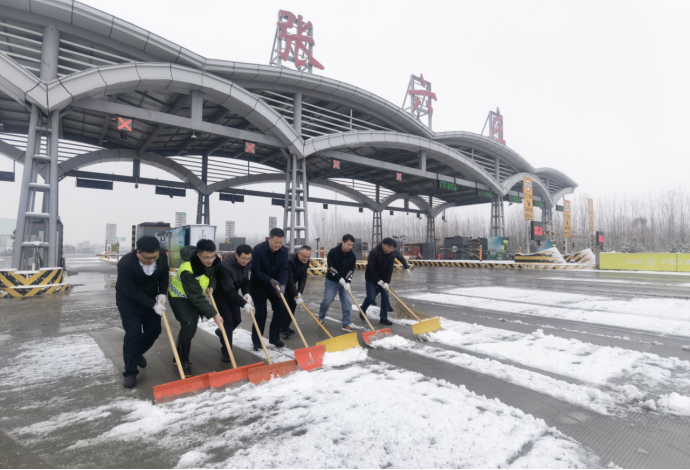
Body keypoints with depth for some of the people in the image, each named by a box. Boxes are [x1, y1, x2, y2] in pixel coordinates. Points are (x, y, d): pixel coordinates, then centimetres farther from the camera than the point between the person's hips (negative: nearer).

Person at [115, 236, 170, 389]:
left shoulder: (162, 255, -22)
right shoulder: (125, 264, -33)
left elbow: (164, 274, -1)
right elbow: (132, 292, -26)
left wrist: (162, 293, -14)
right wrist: (153, 305, -27)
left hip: (151, 300, 5)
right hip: (129, 303, -4)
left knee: (154, 331, 10)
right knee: (133, 335, -8)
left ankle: (137, 352, 41)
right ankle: (130, 373, 9)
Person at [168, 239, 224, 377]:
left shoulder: (212, 260, -20)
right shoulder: (187, 270, -40)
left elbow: (214, 273, 5)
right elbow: (197, 297, -37)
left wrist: (211, 286, -14)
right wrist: (213, 314, -36)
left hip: (195, 294, 7)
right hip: (180, 296, -7)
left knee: (192, 326, 14)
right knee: (189, 326, -20)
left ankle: (181, 356, 32)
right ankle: (182, 361, -1)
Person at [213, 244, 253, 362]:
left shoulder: (246, 264, -14)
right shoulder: (225, 265, -35)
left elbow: (245, 280, 0)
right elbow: (229, 290, -35)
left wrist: (246, 293, -18)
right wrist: (243, 304, -37)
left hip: (232, 294, 7)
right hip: (220, 294, -6)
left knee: (237, 319, 9)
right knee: (228, 319, -13)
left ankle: (220, 332, 41)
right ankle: (226, 352, 1)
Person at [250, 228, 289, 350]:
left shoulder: (284, 251, -11)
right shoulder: (258, 249, -25)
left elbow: (283, 270, -12)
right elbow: (256, 271, -24)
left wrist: (282, 284, -29)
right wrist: (270, 280, -35)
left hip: (275, 285, 5)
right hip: (259, 286, -4)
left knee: (281, 309, -2)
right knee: (261, 313, -6)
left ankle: (274, 338, 15)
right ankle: (257, 341, 13)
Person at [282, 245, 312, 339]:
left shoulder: (306, 261, -10)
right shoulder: (290, 260, -34)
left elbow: (303, 278, -8)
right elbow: (290, 279, -34)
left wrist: (299, 293, -19)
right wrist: (296, 296, -33)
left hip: (291, 284, 7)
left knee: (293, 304, 5)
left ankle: (286, 326, 19)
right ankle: (283, 329, -3)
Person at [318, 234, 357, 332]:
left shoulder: (352, 256, -6)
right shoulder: (333, 252, -18)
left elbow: (351, 270, -5)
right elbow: (331, 268, -19)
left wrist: (347, 282, -18)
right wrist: (340, 279, -26)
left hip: (345, 282, 3)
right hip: (332, 281, -3)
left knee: (348, 302, -3)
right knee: (327, 301, 4)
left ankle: (346, 324, 7)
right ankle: (321, 317, 31)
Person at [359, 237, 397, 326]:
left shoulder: (392, 255, -8)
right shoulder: (374, 252, -23)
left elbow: (390, 270, -10)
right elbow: (371, 268, -24)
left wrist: (386, 282, -20)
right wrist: (379, 281, -23)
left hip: (383, 279, 5)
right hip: (371, 279, -5)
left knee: (385, 297, -2)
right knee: (371, 297, -8)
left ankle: (383, 318, 8)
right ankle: (362, 310, 21)